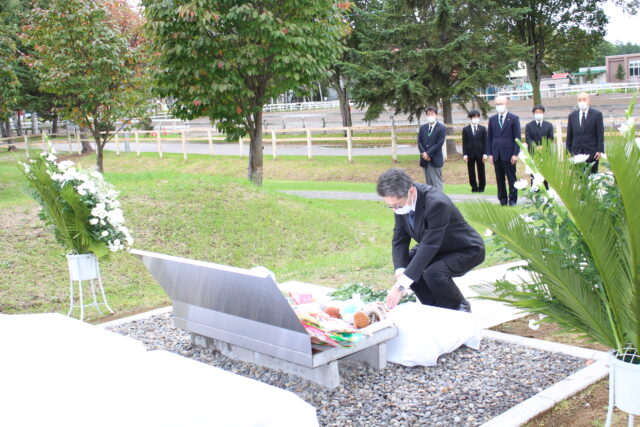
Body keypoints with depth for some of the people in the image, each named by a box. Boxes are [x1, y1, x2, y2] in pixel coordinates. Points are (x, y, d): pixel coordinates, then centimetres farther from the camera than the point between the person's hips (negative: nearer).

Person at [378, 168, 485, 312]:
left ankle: (460, 308, -2)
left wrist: (401, 285, -41)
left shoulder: (437, 203, -37)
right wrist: (400, 274, -28)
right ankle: (435, 307, 9)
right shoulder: (401, 202, -14)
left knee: (433, 272, -31)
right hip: (437, 249, 8)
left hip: (467, 250, -8)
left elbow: (429, 246, -39)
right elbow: (400, 240, -10)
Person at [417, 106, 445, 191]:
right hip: (425, 159, 5)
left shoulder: (442, 128, -4)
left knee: (437, 183, -5)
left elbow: (439, 144, -11)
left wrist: (428, 154, -14)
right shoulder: (423, 128, 13)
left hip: (435, 160, -5)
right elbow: (419, 142, 7)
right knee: (428, 183, 9)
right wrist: (424, 154, -9)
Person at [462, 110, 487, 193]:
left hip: (480, 153, 0)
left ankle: (481, 187, 13)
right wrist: (464, 154, -6)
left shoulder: (483, 129, 6)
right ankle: (474, 187, 10)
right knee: (471, 171, 2)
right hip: (470, 153, 0)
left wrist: (485, 153, -5)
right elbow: (464, 142, 3)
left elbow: (485, 142, 3)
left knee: (481, 171, 3)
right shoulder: (465, 129, 5)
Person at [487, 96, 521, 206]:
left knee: (511, 178, 0)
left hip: (508, 154, -3)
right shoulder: (492, 119, 12)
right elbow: (489, 138, 11)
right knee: (499, 179, 6)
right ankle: (502, 200, 12)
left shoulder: (514, 118, 1)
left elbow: (517, 137, -2)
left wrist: (515, 154, -9)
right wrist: (490, 154, 4)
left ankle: (513, 199, 7)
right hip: (496, 154, 3)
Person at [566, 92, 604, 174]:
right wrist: (568, 151, 6)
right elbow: (569, 135, 12)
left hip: (592, 152, -2)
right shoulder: (572, 115, 11)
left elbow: (600, 134, -1)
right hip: (576, 152, 2)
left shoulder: (597, 114, 3)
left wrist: (600, 150, -9)